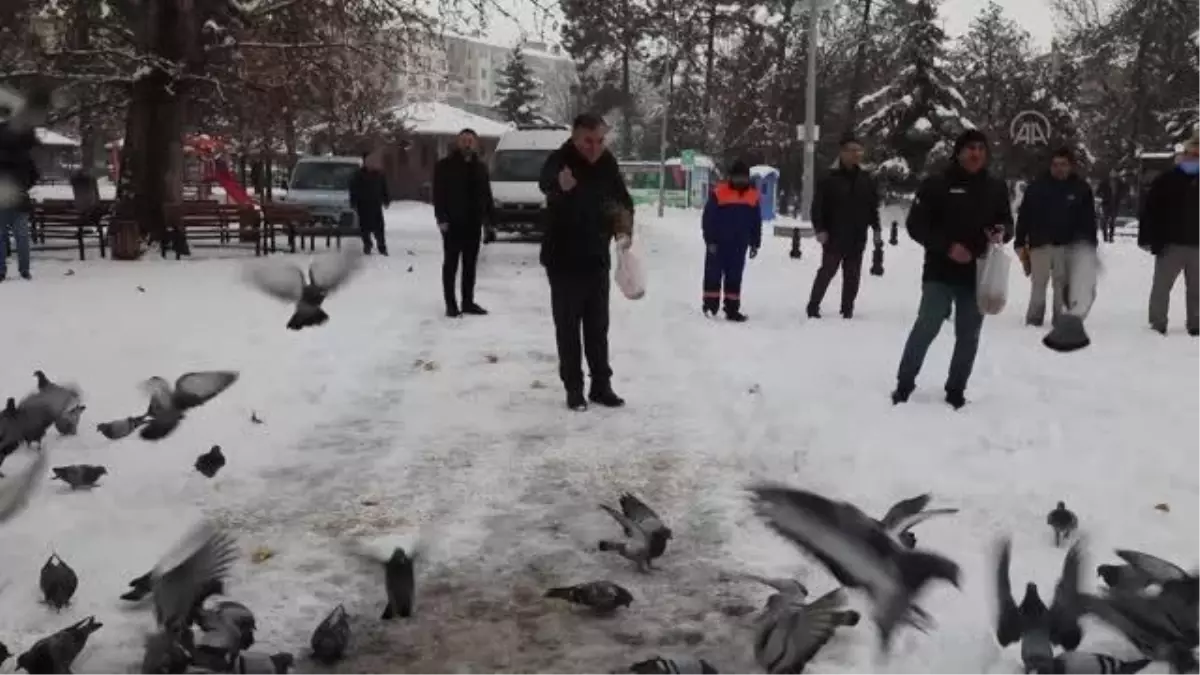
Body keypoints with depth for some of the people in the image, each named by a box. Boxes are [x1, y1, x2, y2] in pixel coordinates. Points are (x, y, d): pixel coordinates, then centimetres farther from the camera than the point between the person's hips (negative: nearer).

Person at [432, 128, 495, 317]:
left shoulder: (480, 167, 13)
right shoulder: (444, 165, -2)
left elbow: (486, 194, 15)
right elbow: (438, 194, -8)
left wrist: (490, 217, 6)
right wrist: (441, 218, -17)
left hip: (474, 222, 5)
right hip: (453, 222, -5)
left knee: (470, 264, 10)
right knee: (451, 264, 0)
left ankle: (468, 302, 17)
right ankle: (451, 304, 2)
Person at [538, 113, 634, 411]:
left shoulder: (607, 163, -1)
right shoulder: (560, 161, -19)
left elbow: (622, 199, 8)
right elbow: (546, 183, -43)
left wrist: (625, 228, -13)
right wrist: (560, 184, -68)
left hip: (597, 258, 5)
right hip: (564, 260, -5)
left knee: (598, 326, 12)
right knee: (568, 327, 2)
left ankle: (601, 385, 22)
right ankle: (573, 388, 11)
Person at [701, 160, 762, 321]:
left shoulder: (753, 195, 4)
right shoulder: (719, 193, -11)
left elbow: (756, 221, 11)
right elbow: (708, 218, -9)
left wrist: (755, 243, 10)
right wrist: (710, 240, -12)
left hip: (739, 245, 4)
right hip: (718, 243, -4)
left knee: (734, 277, 8)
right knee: (713, 275, 3)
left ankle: (732, 309, 12)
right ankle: (710, 306, 9)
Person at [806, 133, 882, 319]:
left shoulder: (866, 180, 8)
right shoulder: (831, 179, -7)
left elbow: (873, 206, 17)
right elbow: (818, 205, -8)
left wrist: (876, 228, 10)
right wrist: (819, 229, -16)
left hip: (858, 238, 4)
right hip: (834, 236, -4)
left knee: (852, 276, 7)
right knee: (826, 272, -1)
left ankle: (847, 308, 16)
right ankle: (813, 306, 8)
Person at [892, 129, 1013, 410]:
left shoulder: (996, 187, 8)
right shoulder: (936, 184, -5)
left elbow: (1007, 222, 17)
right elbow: (916, 225, -7)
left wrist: (1002, 233, -8)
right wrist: (947, 247, -18)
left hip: (979, 274, 4)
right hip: (941, 272, -4)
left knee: (968, 336, 9)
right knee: (926, 328, -7)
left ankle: (956, 390, 21)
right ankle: (904, 384, 7)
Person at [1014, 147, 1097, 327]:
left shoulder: (1081, 188, 3)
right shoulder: (1036, 186, -1)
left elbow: (1089, 220, 5)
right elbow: (1024, 216, -1)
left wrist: (1089, 246, 0)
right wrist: (1020, 243, -5)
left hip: (1067, 245, 1)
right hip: (1040, 244, -1)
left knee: (1063, 285, 6)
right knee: (1038, 284, 3)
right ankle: (1034, 320, 10)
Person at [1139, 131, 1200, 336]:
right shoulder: (1166, 180, -2)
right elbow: (1148, 209, -5)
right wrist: (1147, 238, -12)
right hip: (1170, 244, -3)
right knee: (1161, 287, 2)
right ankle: (1157, 325, 11)